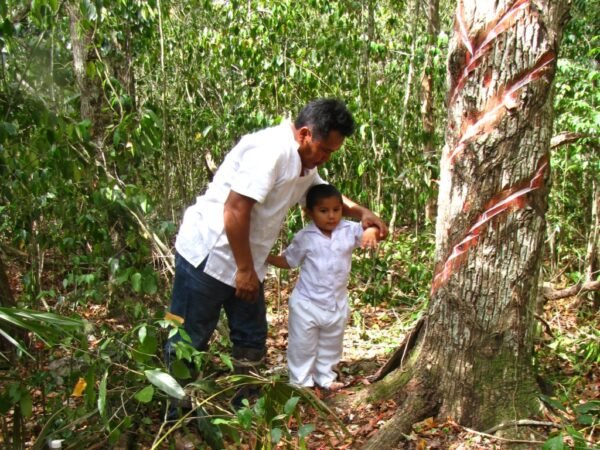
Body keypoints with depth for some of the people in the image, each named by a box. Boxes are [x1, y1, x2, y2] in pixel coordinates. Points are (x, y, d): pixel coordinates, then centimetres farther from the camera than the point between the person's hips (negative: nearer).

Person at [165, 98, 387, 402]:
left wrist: (361, 212, 9)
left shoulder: (303, 162, 8)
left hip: (245, 263, 10)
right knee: (188, 341, 4)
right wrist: (245, 270, -20)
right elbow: (235, 210, -27)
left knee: (252, 340, 14)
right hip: (208, 255, -9)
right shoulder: (271, 150, -23)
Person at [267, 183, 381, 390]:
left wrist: (372, 231, -30)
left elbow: (375, 232, -6)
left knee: (331, 345, 20)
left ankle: (325, 377, 39)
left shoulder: (350, 230, -7)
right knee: (302, 345, 7)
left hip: (337, 303, 3)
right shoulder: (304, 237, -10)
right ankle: (301, 381, 23)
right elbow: (288, 261, 0)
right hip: (307, 303, -3)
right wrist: (266, 257, -15)